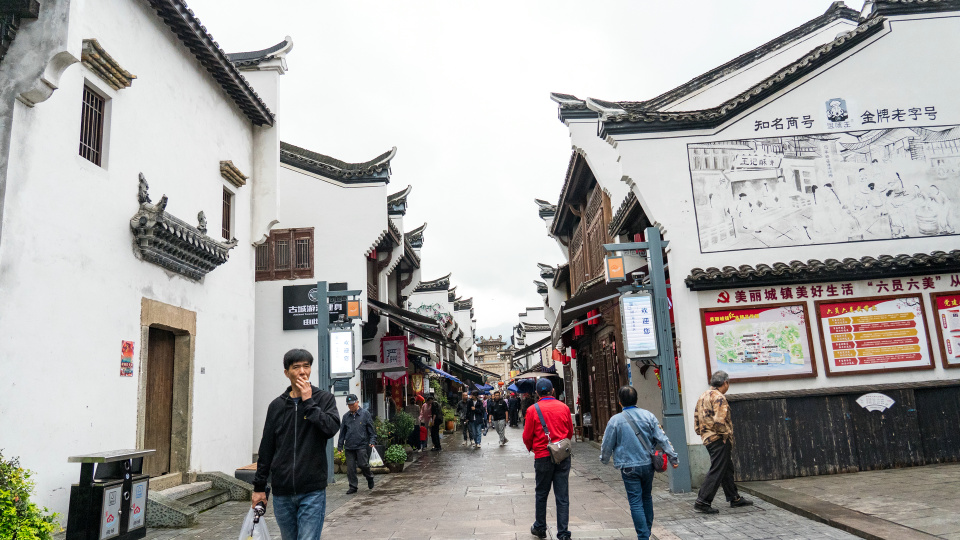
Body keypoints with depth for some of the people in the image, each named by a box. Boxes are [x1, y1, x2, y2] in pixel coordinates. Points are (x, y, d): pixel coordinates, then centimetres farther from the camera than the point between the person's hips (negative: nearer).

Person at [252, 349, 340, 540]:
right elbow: (266, 449, 12)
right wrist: (259, 486, 12)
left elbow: (331, 428, -17)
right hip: (282, 492, 3)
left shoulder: (324, 398, 0)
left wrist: (308, 402, -14)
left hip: (312, 491, -3)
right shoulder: (276, 406, 8)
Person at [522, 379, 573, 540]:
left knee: (541, 494, 15)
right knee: (562, 496, 6)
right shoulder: (564, 407, 0)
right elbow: (570, 432, 12)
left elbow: (527, 436, -3)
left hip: (543, 456, -2)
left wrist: (531, 448, 18)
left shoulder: (533, 410, -8)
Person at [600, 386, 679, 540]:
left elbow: (607, 445, 0)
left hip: (629, 467, -4)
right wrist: (673, 457, 8)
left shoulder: (615, 420, -8)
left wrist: (604, 459, 19)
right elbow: (662, 438, -1)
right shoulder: (648, 416, -2)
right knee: (647, 497, 20)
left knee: (636, 502, 0)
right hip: (648, 464, 4)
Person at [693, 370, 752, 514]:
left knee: (727, 469, 20)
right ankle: (702, 502, -6)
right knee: (716, 471, -6)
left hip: (708, 438, 10)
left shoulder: (703, 397, 14)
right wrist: (727, 434, -12)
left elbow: (696, 419, 15)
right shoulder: (719, 397, -15)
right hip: (719, 440, -10)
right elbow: (719, 421, -24)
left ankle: (734, 498, 31)